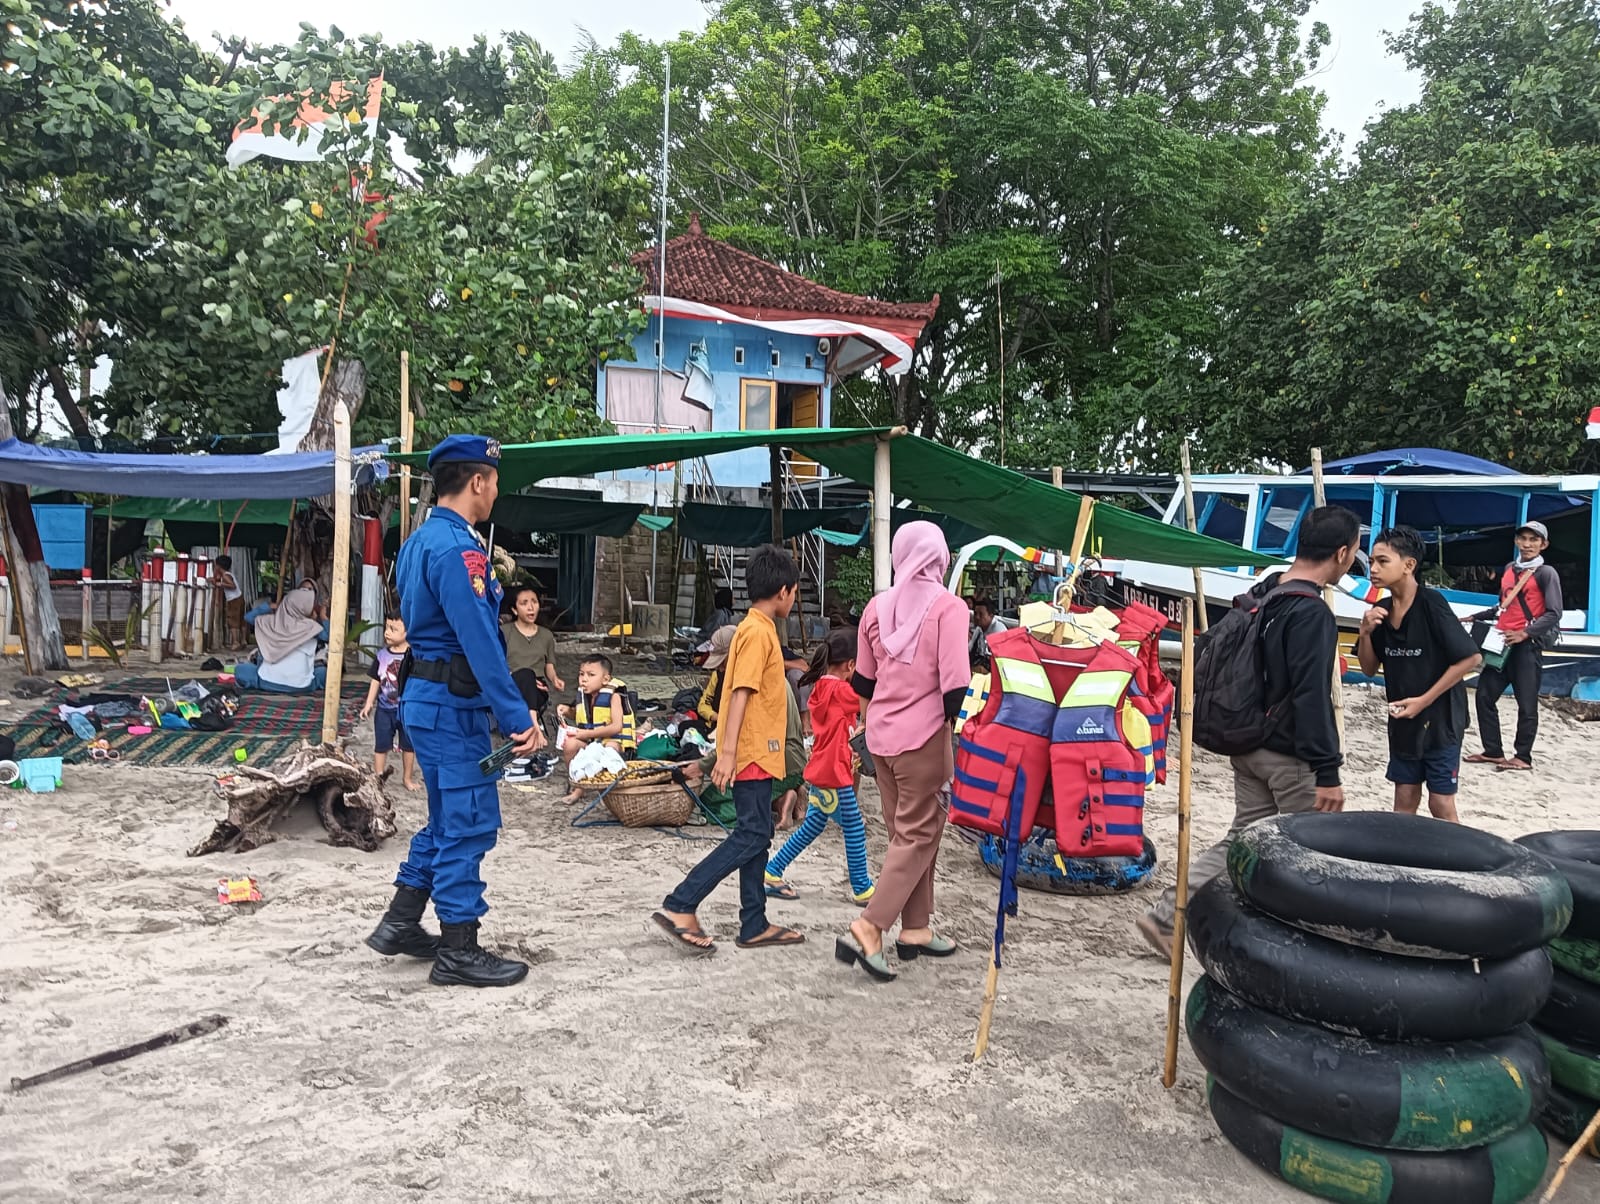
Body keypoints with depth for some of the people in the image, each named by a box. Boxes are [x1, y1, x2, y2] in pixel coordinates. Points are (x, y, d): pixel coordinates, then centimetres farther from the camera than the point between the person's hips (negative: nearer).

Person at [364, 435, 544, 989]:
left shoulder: (421, 540, 13)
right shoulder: (457, 547, -20)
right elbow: (479, 642, -25)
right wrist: (519, 717, -25)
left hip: (425, 695, 10)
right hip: (453, 703, -10)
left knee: (448, 816, 20)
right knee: (470, 822, -1)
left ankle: (400, 924, 29)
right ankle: (458, 953, 9)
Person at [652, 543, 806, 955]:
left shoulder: (758, 629, 15)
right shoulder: (758, 632, -15)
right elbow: (740, 693, -21)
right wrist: (727, 752, -25)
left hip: (756, 753, 10)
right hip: (751, 754, -10)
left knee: (756, 835, 11)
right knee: (750, 836, -8)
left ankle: (754, 925, 16)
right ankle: (679, 906, -7)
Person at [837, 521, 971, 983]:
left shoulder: (877, 606, 4)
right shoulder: (948, 607, -11)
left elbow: (862, 680, 9)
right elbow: (955, 684, -18)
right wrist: (949, 714, -1)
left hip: (881, 732, 6)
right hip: (924, 735, -6)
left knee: (905, 832, 17)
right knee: (919, 835, 3)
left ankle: (915, 929, 24)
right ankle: (867, 929, -6)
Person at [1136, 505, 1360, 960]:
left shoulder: (1261, 594, 8)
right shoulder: (1312, 612, -19)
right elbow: (1312, 697, -23)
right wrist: (1327, 772, -21)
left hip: (1247, 745, 8)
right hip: (1288, 755, -8)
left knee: (1243, 838, 14)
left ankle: (1166, 916, 8)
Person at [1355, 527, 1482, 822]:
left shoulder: (1431, 603, -17)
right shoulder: (1381, 610, 1)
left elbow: (1471, 658, -17)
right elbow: (1369, 669, 8)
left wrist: (1424, 700, -17)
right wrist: (1366, 633, -11)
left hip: (1439, 720, -6)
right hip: (1402, 722, 6)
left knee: (1441, 804, 2)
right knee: (1404, 801, 13)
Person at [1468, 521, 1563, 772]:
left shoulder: (1545, 573, -5)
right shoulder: (1509, 569, 15)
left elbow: (1553, 614, -12)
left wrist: (1524, 633, -21)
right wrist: (1475, 617, 18)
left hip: (1528, 645, -7)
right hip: (1501, 643, 7)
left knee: (1526, 703, -1)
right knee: (1485, 695, 7)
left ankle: (1523, 757, 8)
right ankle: (1493, 751, 16)